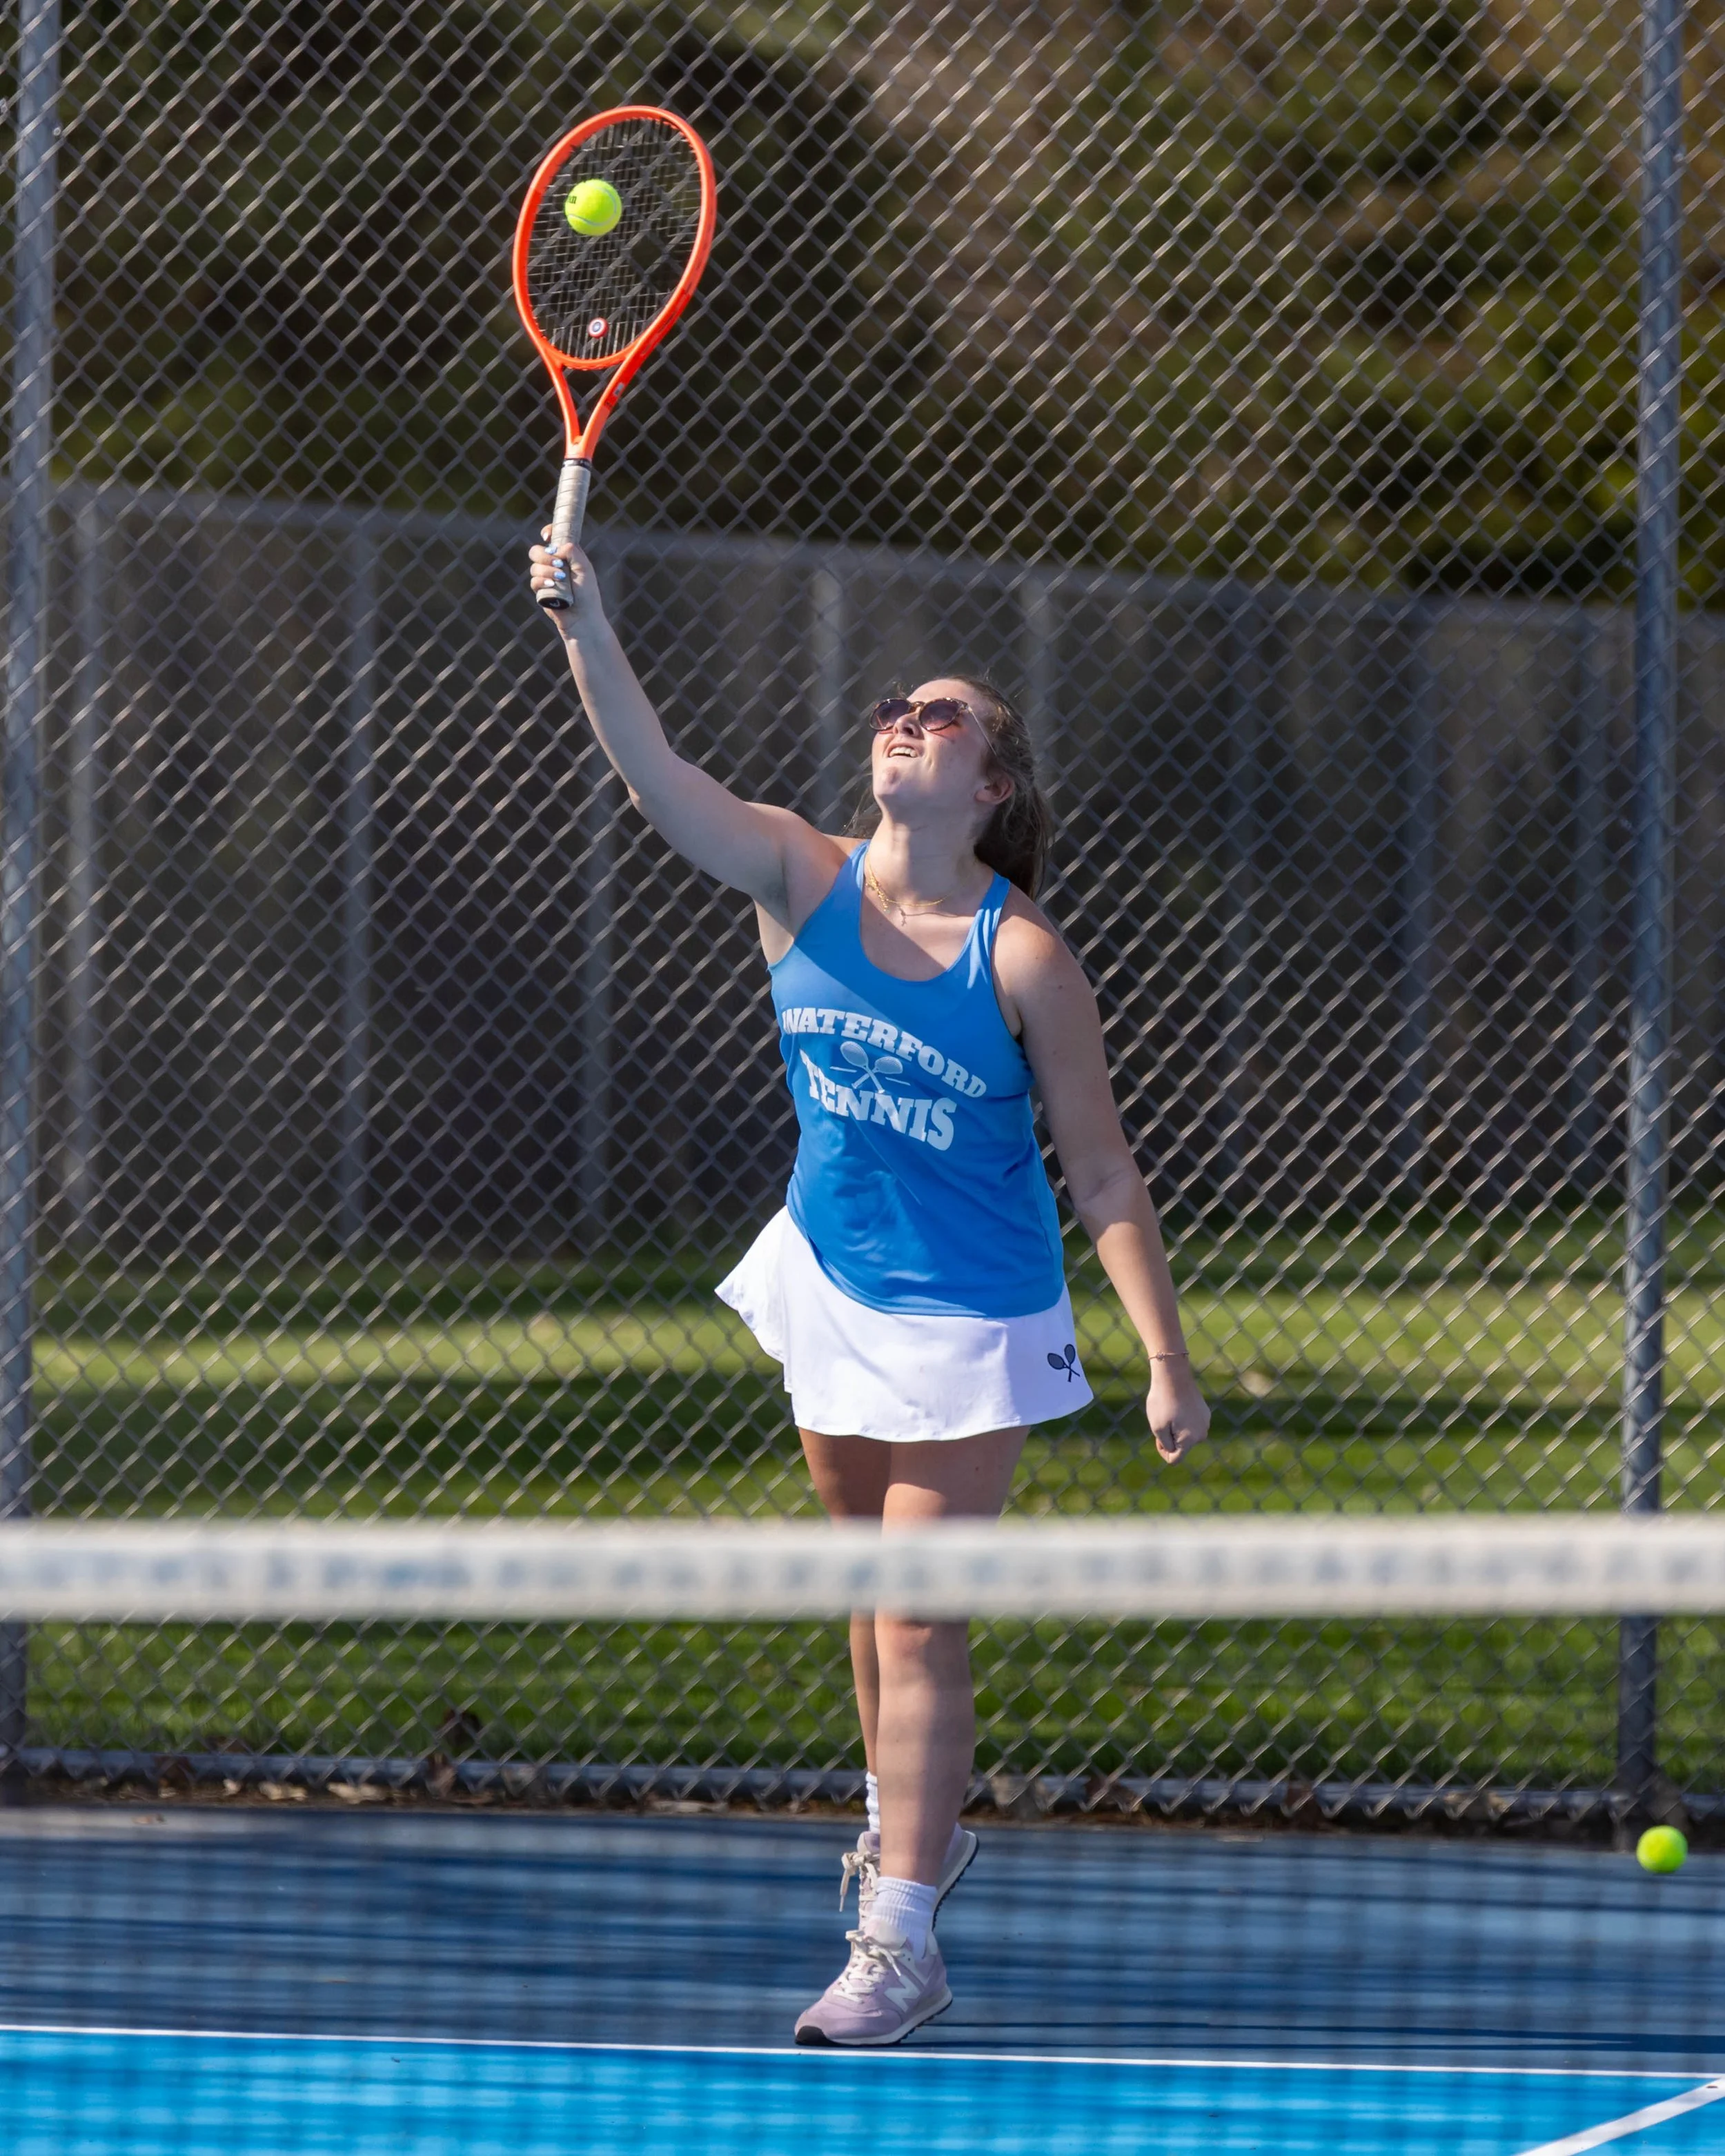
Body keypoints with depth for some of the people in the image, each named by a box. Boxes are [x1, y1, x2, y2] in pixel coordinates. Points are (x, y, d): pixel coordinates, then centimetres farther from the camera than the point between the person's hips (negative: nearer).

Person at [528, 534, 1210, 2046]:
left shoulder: (1023, 961, -17)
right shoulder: (804, 881, -7)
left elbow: (1102, 1176, -12)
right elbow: (659, 778, -21)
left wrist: (1169, 1363, -12)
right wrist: (585, 625, -36)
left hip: (967, 1324, -5)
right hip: (831, 1284, 5)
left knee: (919, 1626, -7)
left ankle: (902, 1943, -5)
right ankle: (911, 1823, 41)